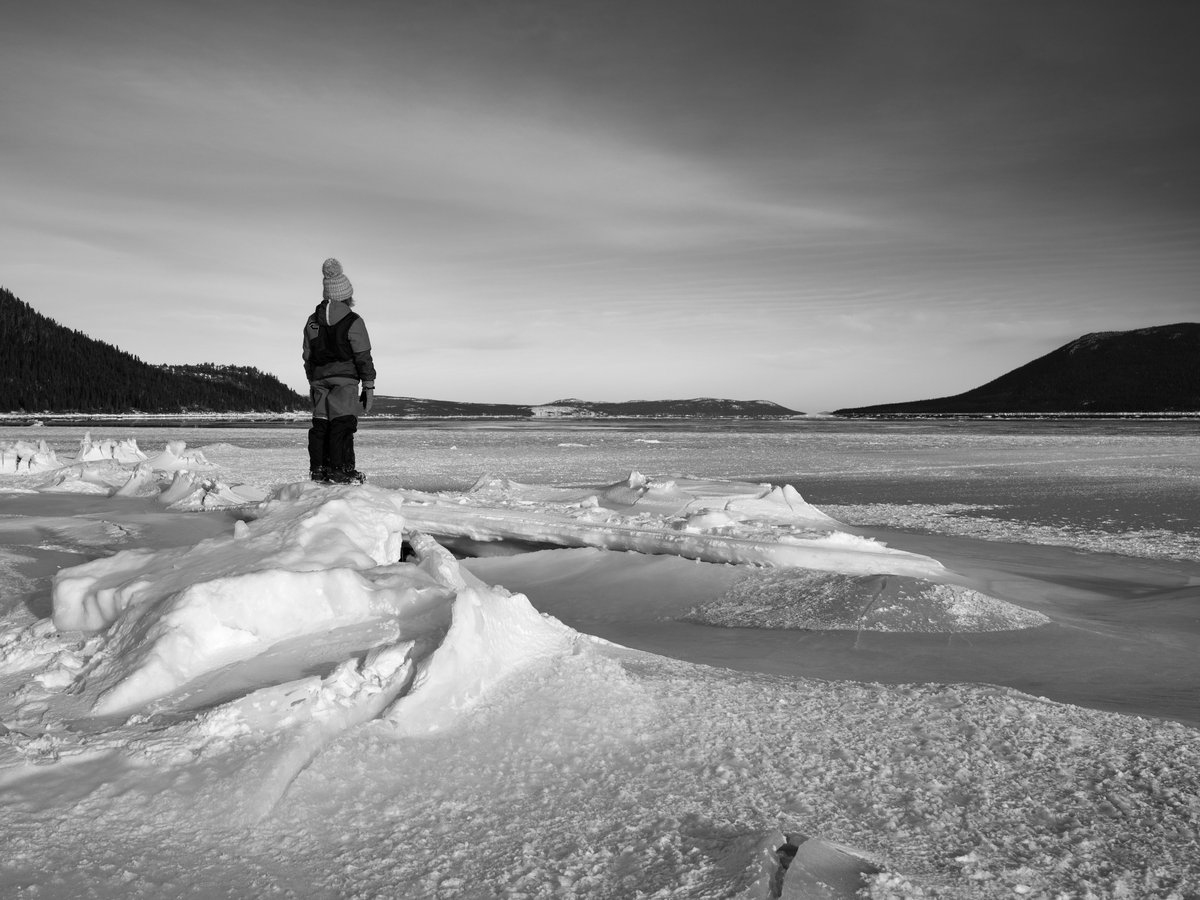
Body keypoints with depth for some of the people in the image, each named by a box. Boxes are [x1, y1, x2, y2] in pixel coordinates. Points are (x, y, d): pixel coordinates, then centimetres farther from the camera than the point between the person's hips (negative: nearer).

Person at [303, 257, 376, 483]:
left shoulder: (312, 322, 11)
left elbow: (308, 356, 15)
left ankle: (318, 469, 7)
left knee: (320, 424, 7)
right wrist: (368, 386, 0)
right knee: (342, 423, -7)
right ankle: (340, 469, -10)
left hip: (319, 379, 5)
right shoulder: (353, 322, -5)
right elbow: (363, 357, -5)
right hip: (345, 379, -5)